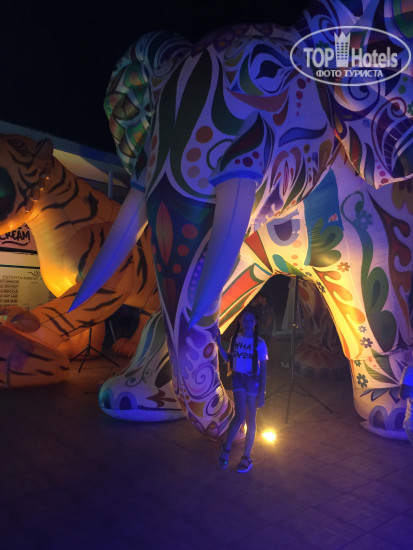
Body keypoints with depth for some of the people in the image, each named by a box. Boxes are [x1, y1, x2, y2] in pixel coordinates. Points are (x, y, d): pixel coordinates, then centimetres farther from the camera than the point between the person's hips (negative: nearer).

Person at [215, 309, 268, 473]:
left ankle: (247, 457, 17)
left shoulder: (259, 343, -7)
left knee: (250, 419, 5)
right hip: (238, 379, 1)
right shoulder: (235, 338, 3)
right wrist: (219, 344, 2)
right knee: (240, 415, -12)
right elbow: (228, 358, 13)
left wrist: (262, 393, -7)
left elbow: (263, 370, -4)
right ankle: (226, 448, 9)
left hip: (253, 380, -1)